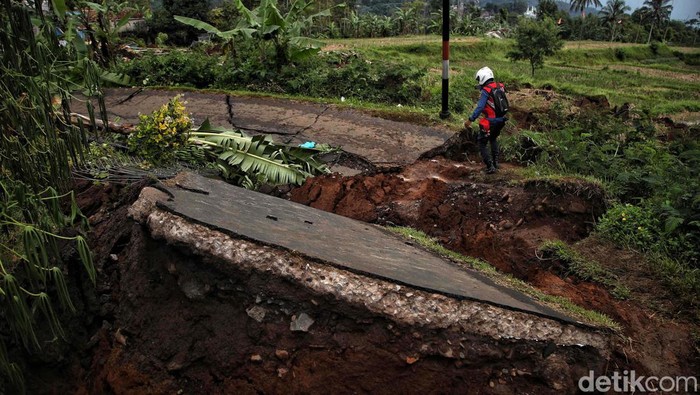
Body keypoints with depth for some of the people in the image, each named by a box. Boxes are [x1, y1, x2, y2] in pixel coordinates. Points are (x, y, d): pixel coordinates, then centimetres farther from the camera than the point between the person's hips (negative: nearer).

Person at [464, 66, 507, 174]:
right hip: (501, 120, 8)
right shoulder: (500, 87, 5)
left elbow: (480, 107, -24)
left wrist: (470, 120, -22)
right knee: (493, 139, 31)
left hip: (490, 122, -8)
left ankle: (490, 166, -1)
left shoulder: (486, 91, -17)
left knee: (482, 143, 5)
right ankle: (495, 162, 32)